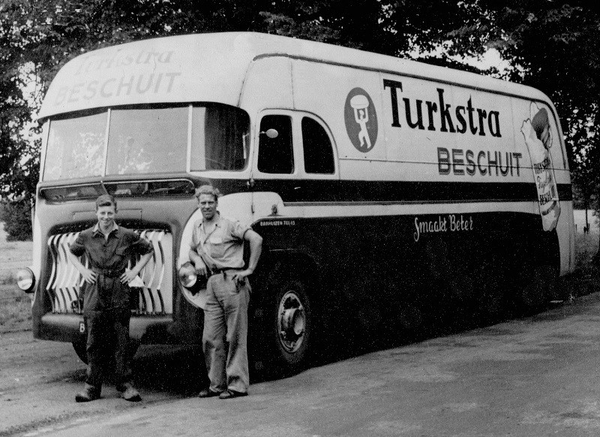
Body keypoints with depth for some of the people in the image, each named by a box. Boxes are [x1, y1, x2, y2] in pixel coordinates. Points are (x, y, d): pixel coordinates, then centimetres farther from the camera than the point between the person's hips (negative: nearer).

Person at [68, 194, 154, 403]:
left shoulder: (127, 236, 2)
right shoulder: (86, 236, 6)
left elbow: (148, 250, 15)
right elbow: (72, 253, 24)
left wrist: (135, 271, 5)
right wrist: (82, 270, 8)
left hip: (119, 294, -1)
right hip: (94, 294, 1)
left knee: (121, 341, 1)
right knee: (94, 341, 3)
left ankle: (125, 385, 8)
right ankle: (92, 386, 9)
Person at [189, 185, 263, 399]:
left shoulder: (229, 225, -6)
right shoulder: (197, 228, 15)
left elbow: (256, 239, -15)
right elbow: (192, 250, 32)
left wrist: (250, 269, -15)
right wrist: (197, 260, 9)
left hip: (232, 281, -7)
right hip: (212, 284, 7)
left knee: (235, 337, -2)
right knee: (211, 338, 6)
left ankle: (237, 385, 3)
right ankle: (217, 384, 16)